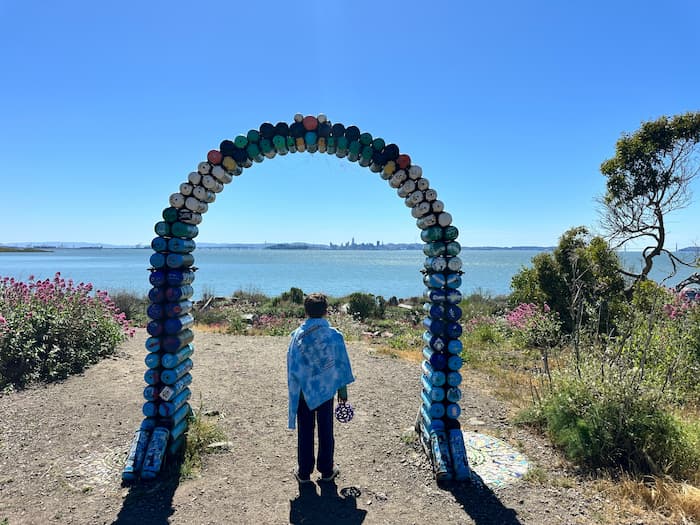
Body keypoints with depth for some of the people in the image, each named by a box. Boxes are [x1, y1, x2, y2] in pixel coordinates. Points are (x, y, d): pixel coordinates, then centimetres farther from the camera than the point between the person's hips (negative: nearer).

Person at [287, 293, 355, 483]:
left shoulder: (298, 335, -12)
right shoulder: (334, 335, -11)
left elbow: (292, 366, -6)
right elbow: (342, 364, -6)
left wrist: (294, 391, 5)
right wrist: (343, 389, 7)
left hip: (304, 391, 0)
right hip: (326, 390, 0)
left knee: (305, 433, 13)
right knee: (326, 431, 15)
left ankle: (304, 472, 24)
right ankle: (326, 470, 27)